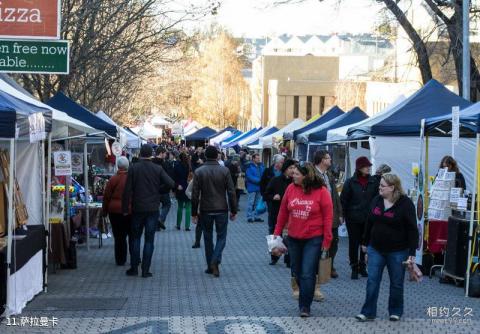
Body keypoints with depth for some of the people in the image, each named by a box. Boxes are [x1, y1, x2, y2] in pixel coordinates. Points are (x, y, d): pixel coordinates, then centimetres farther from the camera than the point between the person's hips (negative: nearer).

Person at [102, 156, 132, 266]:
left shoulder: (113, 179, -9)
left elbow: (106, 197, -3)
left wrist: (105, 211, 8)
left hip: (116, 211, -1)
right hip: (132, 211, 1)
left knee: (119, 237, 7)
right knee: (133, 236, 13)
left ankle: (120, 260, 10)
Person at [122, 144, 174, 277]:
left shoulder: (133, 168, -5)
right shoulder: (158, 169, -5)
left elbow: (127, 190, -7)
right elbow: (171, 184, -11)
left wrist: (125, 208, 0)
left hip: (137, 208, 0)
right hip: (153, 209, 0)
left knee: (136, 238, 13)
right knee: (149, 240, 4)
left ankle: (134, 268, 12)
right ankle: (145, 270, 3)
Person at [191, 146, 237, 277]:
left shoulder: (199, 172, -4)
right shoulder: (224, 171, -5)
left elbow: (195, 195, -4)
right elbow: (231, 192, -5)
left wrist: (194, 213, 4)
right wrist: (233, 210, 4)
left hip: (205, 210, 1)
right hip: (221, 210, -1)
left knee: (208, 238, 12)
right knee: (221, 237, 8)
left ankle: (210, 266, 15)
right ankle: (215, 261, -13)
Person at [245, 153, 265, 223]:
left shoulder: (261, 166, 7)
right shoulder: (249, 167, -10)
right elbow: (250, 177, -17)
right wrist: (259, 180, -19)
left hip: (259, 187, 6)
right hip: (252, 187, -6)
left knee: (257, 203, 12)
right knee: (251, 203, -4)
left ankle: (255, 216, 20)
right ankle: (249, 217, 3)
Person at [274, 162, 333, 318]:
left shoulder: (321, 191, -11)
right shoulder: (291, 188, -1)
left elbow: (328, 217, -8)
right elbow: (283, 212, 7)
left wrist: (327, 240, -9)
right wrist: (277, 232, 7)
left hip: (313, 239, -5)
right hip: (293, 239, 5)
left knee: (307, 274, -7)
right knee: (297, 272, 14)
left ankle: (305, 306, 4)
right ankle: (305, 298, 33)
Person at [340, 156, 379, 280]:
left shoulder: (373, 182, 2)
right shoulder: (350, 182, -4)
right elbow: (344, 200, -1)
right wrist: (345, 215, -5)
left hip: (368, 219, 2)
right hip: (353, 219, -2)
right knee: (354, 243, 3)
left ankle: (362, 266, 21)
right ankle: (354, 268, 14)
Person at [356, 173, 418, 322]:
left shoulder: (405, 204, -13)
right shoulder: (376, 200, 3)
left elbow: (412, 230, -13)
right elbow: (369, 223, 13)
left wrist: (412, 252, -16)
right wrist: (365, 242, 16)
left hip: (397, 251, -4)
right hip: (376, 249, 4)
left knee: (396, 283, 8)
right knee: (372, 281, 1)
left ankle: (395, 312, 24)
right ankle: (368, 312, 7)